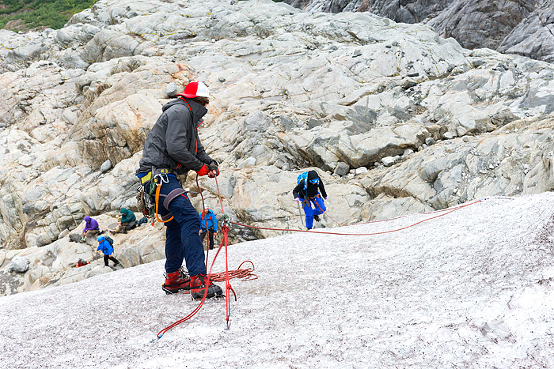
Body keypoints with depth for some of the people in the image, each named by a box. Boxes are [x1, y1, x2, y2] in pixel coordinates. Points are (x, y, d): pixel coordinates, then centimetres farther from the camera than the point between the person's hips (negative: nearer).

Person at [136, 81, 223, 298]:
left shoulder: (188, 117, 25)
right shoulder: (180, 111, -9)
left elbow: (197, 150, 26)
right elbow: (175, 148, -20)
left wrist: (210, 163, 6)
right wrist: (199, 167, -9)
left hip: (164, 177, 12)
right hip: (158, 174, -12)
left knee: (176, 225, 18)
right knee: (189, 219, -22)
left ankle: (173, 278, 29)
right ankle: (198, 280, -31)